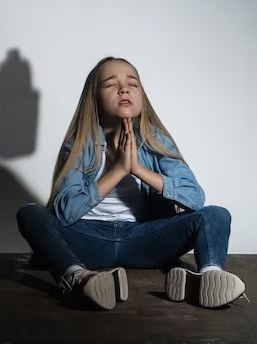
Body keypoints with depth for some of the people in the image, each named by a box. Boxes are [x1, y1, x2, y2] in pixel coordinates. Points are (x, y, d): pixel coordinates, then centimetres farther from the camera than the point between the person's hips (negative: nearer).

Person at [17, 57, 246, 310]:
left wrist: (139, 168, -20)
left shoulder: (155, 140, 1)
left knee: (215, 216, -17)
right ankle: (77, 277, -51)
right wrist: (118, 169, -20)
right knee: (30, 214, -25)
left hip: (141, 239, 1)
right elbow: (64, 211, -15)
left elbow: (196, 198, -11)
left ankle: (210, 274, -48)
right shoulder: (80, 143, -2)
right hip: (89, 237, 0)